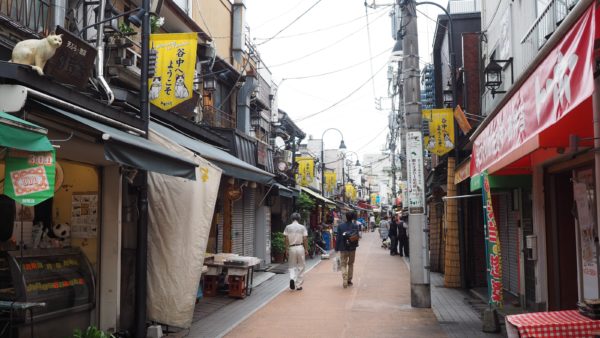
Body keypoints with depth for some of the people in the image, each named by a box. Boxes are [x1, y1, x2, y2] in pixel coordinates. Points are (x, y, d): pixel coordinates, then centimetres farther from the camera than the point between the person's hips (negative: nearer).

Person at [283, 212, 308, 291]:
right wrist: (306, 249, 5)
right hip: (300, 247, -1)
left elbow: (286, 239, -2)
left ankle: (292, 278, -14)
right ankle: (299, 285, 10)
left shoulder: (288, 227, 0)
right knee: (300, 267, 9)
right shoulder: (302, 227, -1)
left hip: (291, 248, 1)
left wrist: (287, 249, 3)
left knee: (292, 266, 13)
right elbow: (305, 239, -3)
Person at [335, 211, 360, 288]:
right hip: (352, 248, 1)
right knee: (351, 264, 17)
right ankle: (349, 280, 22)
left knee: (343, 264, 4)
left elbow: (338, 238, -6)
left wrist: (336, 248, 1)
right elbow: (357, 237, -4)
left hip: (343, 249, -1)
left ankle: (345, 280, -14)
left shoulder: (340, 226, -8)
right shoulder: (355, 226, -7)